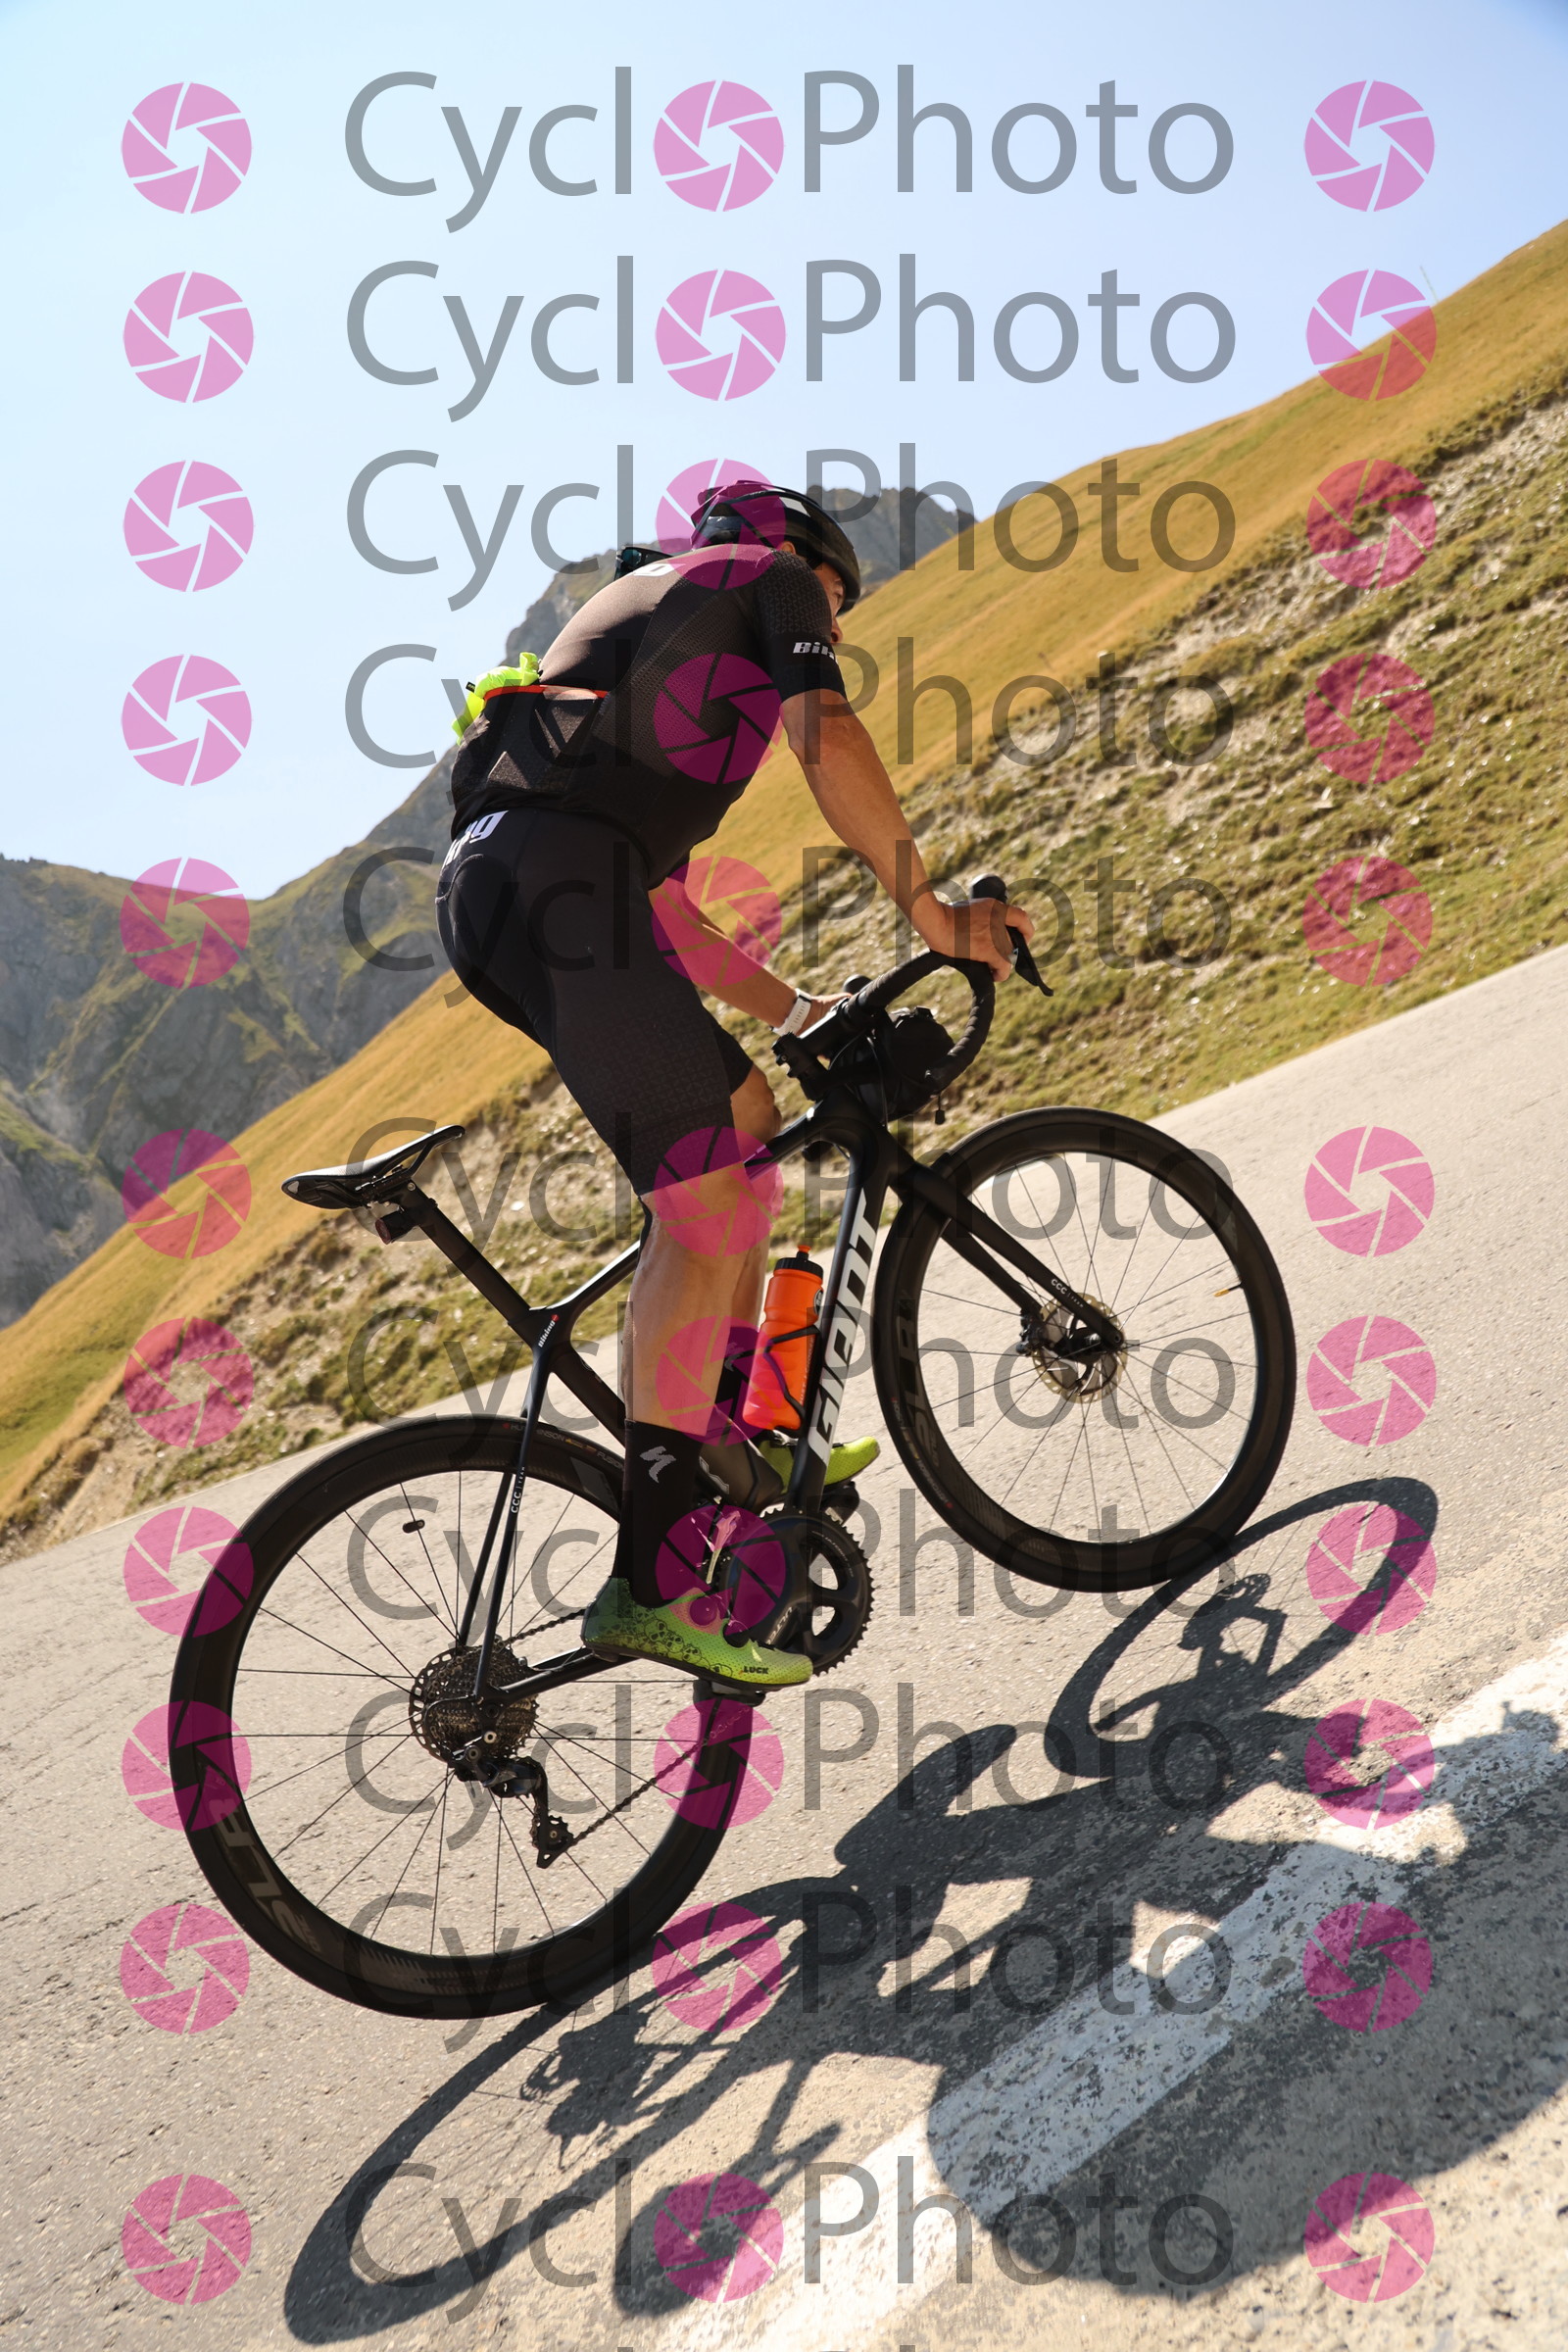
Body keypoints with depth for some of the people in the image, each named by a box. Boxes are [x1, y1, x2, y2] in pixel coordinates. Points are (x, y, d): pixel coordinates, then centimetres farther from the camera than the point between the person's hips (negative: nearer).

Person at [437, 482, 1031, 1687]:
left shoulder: (633, 610, 40)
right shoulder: (770, 576, 18)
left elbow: (665, 911, 33)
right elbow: (830, 739, -6)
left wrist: (796, 1009, 32)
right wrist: (935, 911, -1)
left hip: (486, 880, 9)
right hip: (557, 883, -9)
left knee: (749, 1113, 18)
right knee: (706, 1195, -13)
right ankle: (650, 1581, -17)